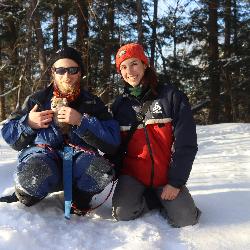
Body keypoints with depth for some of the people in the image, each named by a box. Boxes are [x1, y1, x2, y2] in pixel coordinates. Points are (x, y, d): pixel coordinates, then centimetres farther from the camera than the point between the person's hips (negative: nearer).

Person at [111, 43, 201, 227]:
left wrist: (175, 182, -13)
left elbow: (186, 143, -8)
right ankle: (156, 199, 7)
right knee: (123, 213, -23)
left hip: (167, 176, -2)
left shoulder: (172, 96, -4)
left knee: (186, 220, -19)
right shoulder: (119, 105, 6)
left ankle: (165, 198, 13)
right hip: (133, 174, 2)